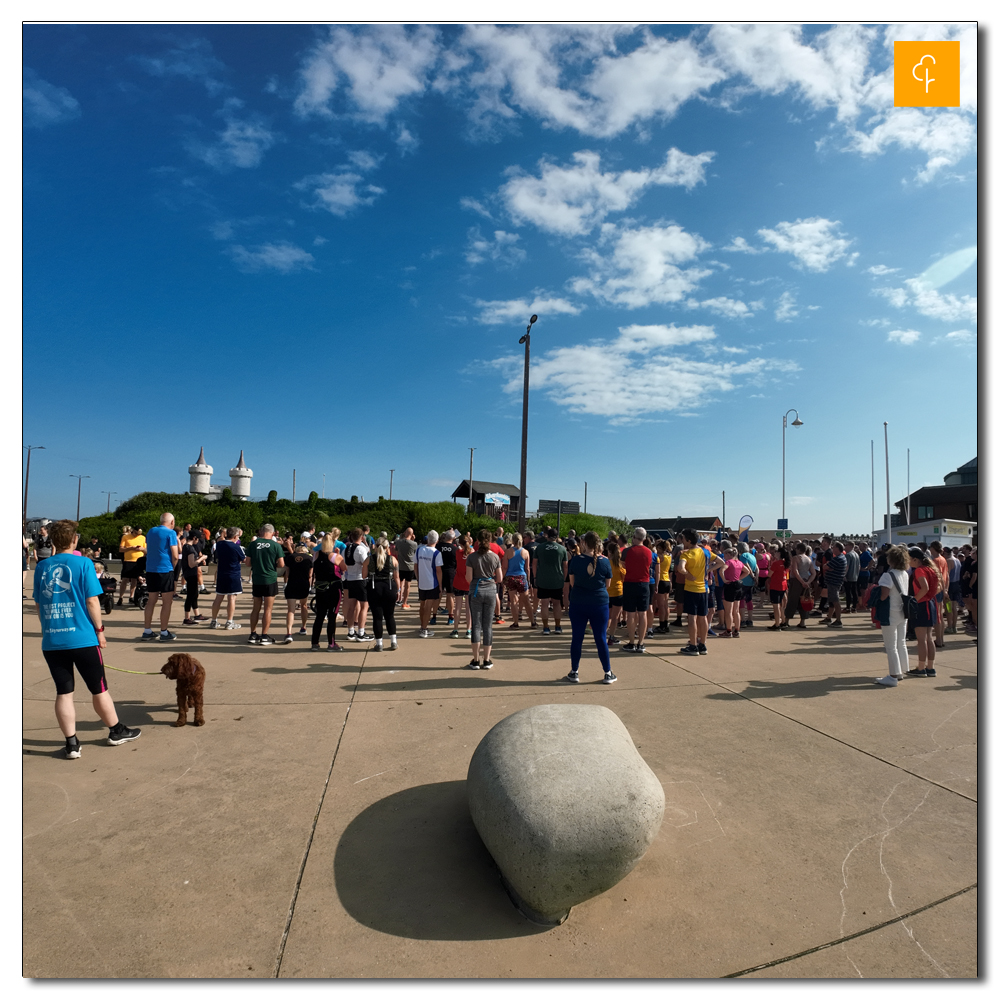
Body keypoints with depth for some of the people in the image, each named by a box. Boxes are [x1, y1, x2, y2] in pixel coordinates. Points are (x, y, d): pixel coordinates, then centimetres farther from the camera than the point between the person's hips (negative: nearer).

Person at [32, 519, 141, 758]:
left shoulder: (41, 566, 4)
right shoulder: (83, 563, -9)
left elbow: (38, 604, 12)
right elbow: (92, 601, -10)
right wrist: (99, 629, 0)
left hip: (51, 641, 4)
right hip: (82, 639, -4)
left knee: (63, 693, 10)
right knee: (99, 689, 10)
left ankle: (71, 744, 14)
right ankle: (117, 731, 25)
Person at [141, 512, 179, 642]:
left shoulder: (151, 531, 11)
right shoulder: (171, 533, -10)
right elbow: (175, 556, -14)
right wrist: (173, 567, 4)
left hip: (150, 570, 7)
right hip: (165, 570, -7)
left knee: (152, 599, 15)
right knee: (167, 601, 1)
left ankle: (147, 631, 18)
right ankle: (164, 632, 4)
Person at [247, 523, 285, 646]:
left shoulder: (253, 544, -2)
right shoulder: (276, 545, -9)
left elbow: (248, 563, 2)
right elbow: (281, 564, -9)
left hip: (256, 579, 3)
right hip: (270, 580, -3)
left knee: (256, 608, 14)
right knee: (268, 609, 3)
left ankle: (253, 635, 18)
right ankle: (264, 637, 4)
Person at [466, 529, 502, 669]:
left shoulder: (472, 557, -7)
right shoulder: (495, 557, -1)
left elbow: (468, 578, -9)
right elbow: (499, 578, 3)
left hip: (476, 591, -1)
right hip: (491, 591, 2)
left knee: (476, 625, 4)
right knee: (488, 625, 7)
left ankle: (476, 661, 6)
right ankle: (487, 660, 11)